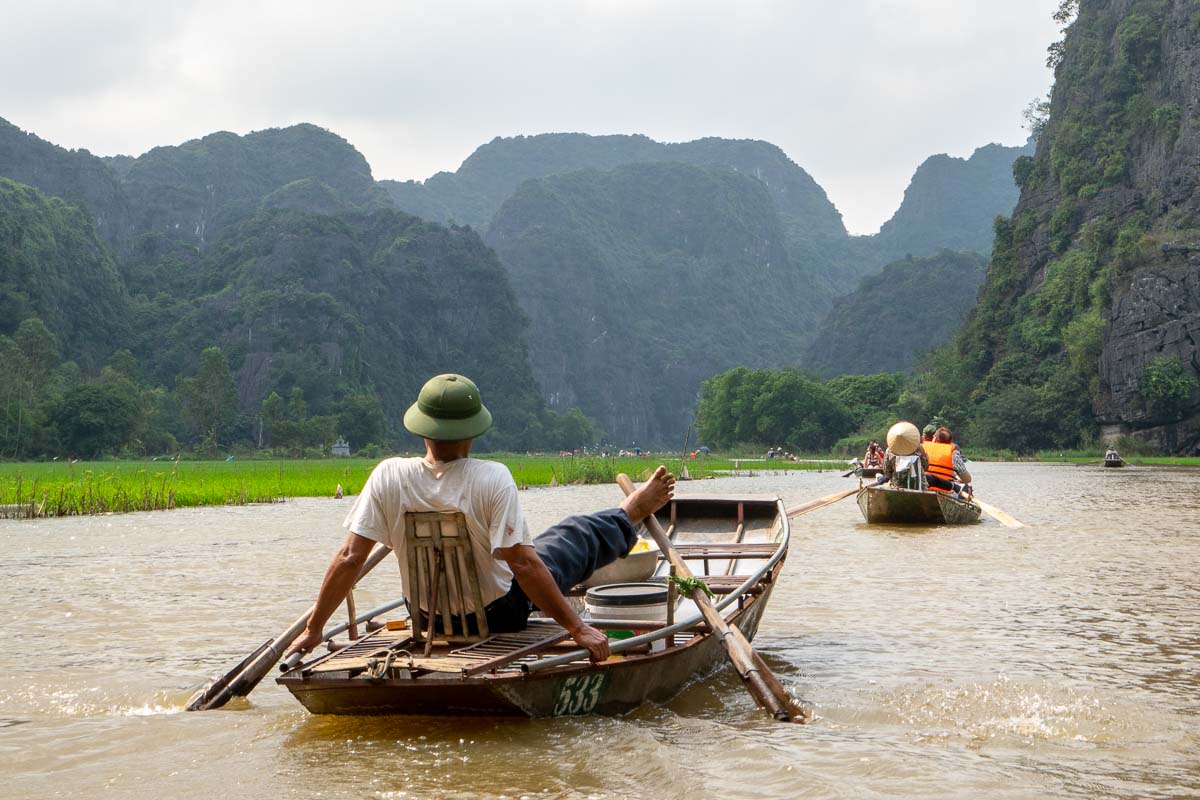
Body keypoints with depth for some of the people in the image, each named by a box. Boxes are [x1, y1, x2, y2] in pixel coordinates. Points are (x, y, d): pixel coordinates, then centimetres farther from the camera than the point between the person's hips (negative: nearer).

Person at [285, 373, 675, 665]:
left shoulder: (388, 476, -20)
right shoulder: (492, 478, -29)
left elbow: (350, 558, -19)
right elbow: (523, 563, -29)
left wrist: (313, 630, -10)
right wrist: (578, 629, -21)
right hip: (500, 615, -3)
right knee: (577, 537, 21)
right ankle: (628, 515, 53)